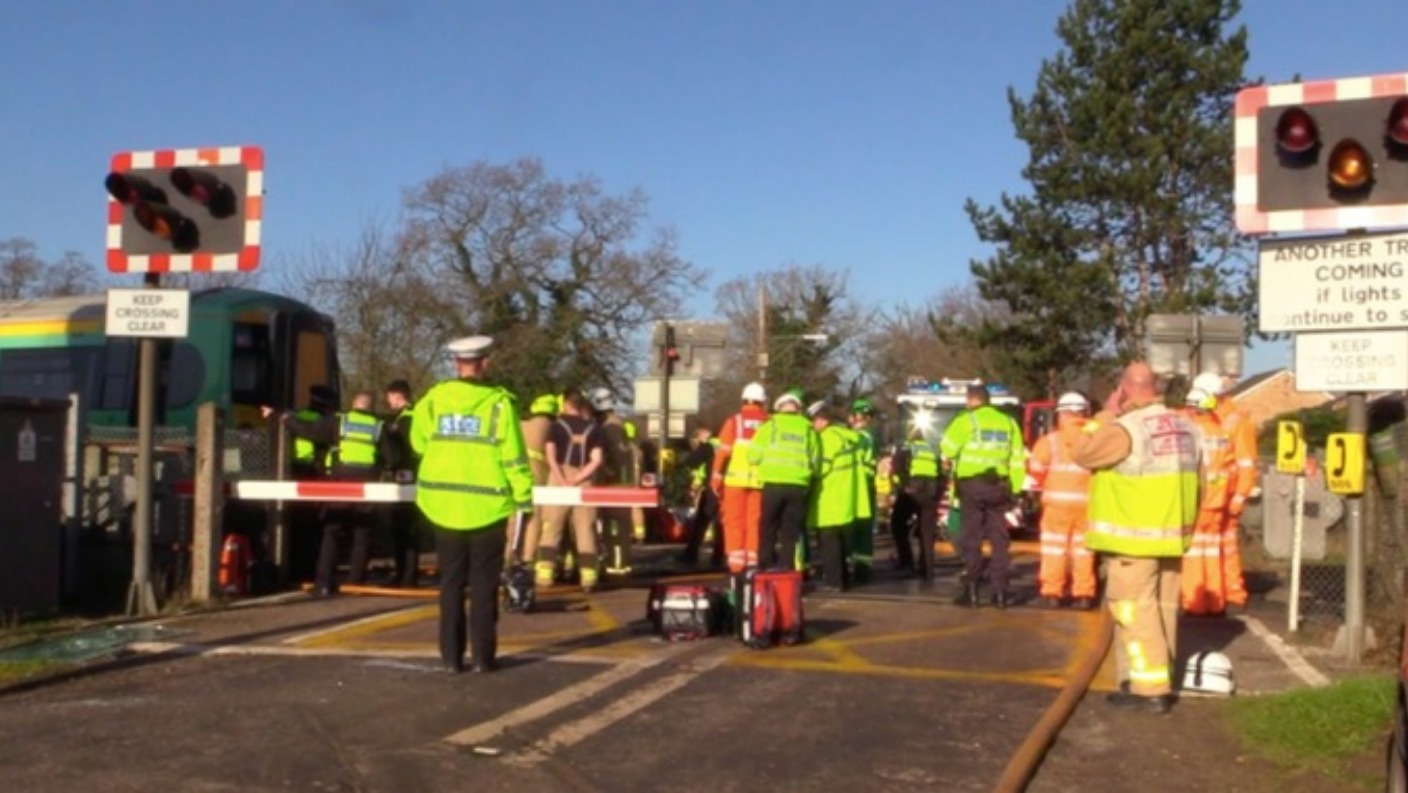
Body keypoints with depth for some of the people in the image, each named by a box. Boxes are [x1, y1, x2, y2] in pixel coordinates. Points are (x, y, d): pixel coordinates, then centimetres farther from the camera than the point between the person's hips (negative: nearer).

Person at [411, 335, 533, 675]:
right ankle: (483, 655, 6)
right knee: (483, 583, 6)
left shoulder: (434, 398, -1)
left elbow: (418, 441, 8)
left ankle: (452, 656, 10)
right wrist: (524, 497, -2)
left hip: (443, 503, 3)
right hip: (487, 505, -2)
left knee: (451, 582, 10)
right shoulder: (498, 402, -9)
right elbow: (513, 456, -9)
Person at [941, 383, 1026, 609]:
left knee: (972, 540, 1)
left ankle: (972, 591, 0)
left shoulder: (966, 420, -5)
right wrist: (1014, 489, 11)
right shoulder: (1008, 422, 10)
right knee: (999, 540, 8)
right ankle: (1000, 592, 8)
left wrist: (948, 463, 12)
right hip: (999, 486, 4)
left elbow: (947, 448, -9)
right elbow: (1017, 460, 8)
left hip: (971, 485, -4)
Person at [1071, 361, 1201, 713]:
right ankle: (1159, 680, 20)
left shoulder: (1127, 427, -17)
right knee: (1163, 607, 13)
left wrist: (1105, 415, -5)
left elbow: (1082, 454, -10)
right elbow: (1196, 483, 14)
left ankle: (1150, 687, -5)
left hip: (1134, 537, -8)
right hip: (1172, 535, 8)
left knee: (1135, 609, -4)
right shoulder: (1185, 427, 8)